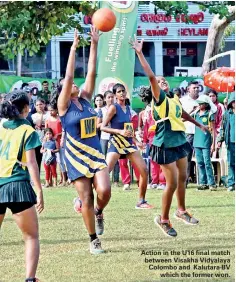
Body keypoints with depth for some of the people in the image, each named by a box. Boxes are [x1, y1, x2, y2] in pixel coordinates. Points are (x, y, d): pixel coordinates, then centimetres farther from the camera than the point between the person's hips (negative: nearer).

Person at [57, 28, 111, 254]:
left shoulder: (85, 99, 7)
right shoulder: (64, 106, -6)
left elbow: (92, 73, 1)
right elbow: (68, 76, -16)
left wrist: (94, 44, -3)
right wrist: (73, 47, -17)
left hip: (96, 153, 4)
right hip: (76, 157, -4)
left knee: (104, 191, -17)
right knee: (86, 200, -2)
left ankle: (98, 212, 17)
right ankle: (94, 240, 13)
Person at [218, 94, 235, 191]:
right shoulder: (227, 114, 8)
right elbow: (222, 128, 11)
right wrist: (220, 140, 4)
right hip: (231, 141, 2)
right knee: (231, 163, 4)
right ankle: (231, 183, 8)